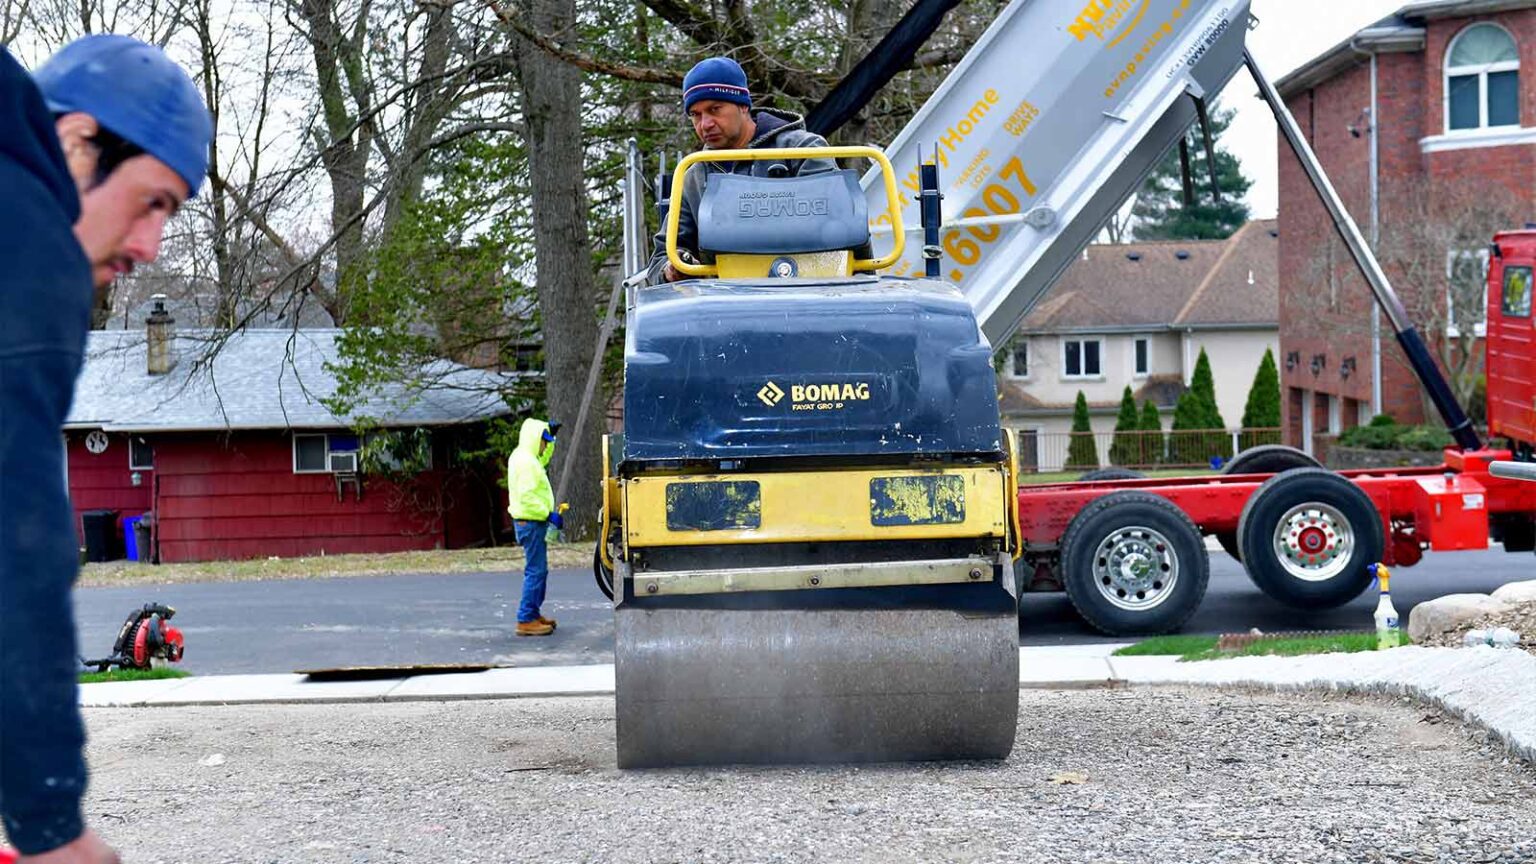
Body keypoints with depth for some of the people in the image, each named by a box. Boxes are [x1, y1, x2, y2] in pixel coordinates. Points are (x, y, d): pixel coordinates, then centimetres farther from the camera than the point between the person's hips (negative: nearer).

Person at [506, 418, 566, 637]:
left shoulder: (527, 458, 13)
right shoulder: (525, 461, -18)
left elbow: (543, 459, 36)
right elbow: (527, 497, -25)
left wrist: (551, 433, 23)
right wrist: (549, 515, -23)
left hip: (533, 522, 11)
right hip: (531, 522, -11)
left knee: (539, 570, 16)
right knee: (535, 571, -9)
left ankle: (533, 614, 23)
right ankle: (526, 620, -9)